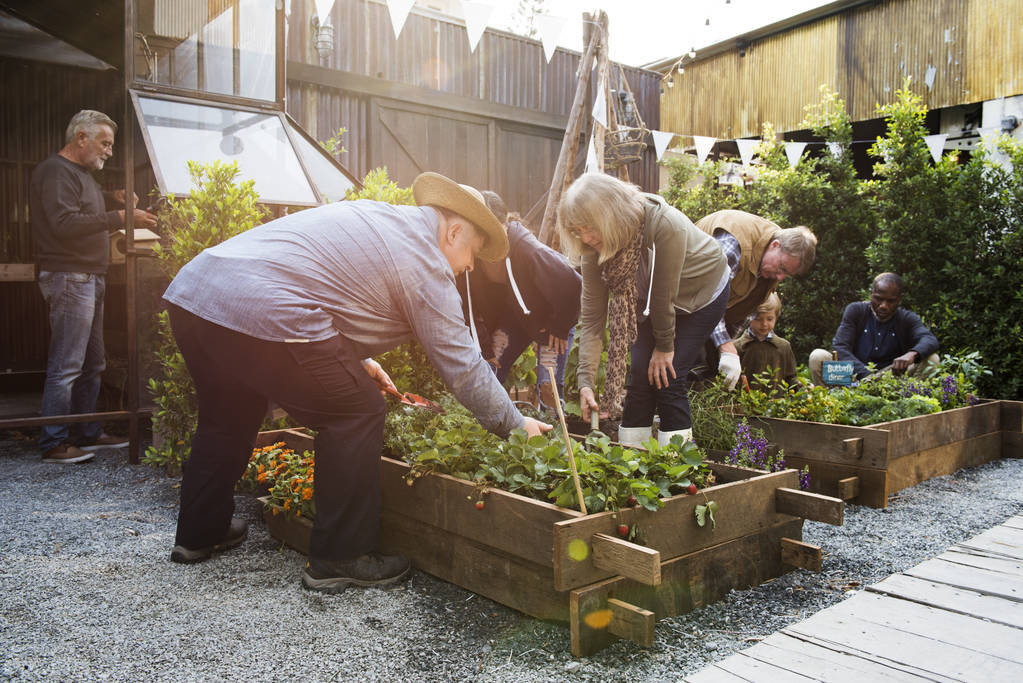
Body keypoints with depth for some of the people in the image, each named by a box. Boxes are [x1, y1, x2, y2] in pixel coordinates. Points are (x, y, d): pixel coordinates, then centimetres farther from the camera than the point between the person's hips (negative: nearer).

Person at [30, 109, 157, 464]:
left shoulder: (81, 173, 22)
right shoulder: (55, 171, -9)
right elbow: (65, 223, -20)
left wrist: (112, 198, 13)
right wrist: (121, 217, -20)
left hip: (90, 278, 11)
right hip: (69, 277, -11)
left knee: (92, 364, 13)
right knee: (66, 365, -9)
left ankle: (87, 434, 22)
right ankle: (53, 444, -3)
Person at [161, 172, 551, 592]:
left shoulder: (375, 217, 25)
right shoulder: (423, 260, -2)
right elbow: (462, 364, -1)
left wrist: (356, 360, 31)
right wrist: (516, 425, 10)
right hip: (260, 311, -10)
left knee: (230, 415, 28)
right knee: (356, 414, 1)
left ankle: (200, 533, 43)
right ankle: (340, 559, 9)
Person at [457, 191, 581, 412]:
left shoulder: (529, 250, -38)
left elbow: (571, 286, -27)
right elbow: (472, 308, -7)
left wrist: (561, 328, -16)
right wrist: (486, 348, -7)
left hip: (550, 316, -4)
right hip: (512, 317, 5)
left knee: (549, 388, -12)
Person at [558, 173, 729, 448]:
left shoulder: (665, 225, -39)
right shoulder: (594, 249, -23)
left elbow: (665, 294, -28)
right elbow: (592, 316, -21)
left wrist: (665, 347, -16)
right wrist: (585, 381, -27)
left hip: (701, 293, -4)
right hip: (647, 300, 4)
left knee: (668, 378, -13)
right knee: (640, 374, -6)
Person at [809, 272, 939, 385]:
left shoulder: (907, 319, 4)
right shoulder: (855, 310, -1)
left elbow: (930, 340, -16)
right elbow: (840, 346, -13)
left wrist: (912, 354, -42)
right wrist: (865, 375, -30)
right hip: (854, 377, -1)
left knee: (932, 359, -18)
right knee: (818, 356, -25)